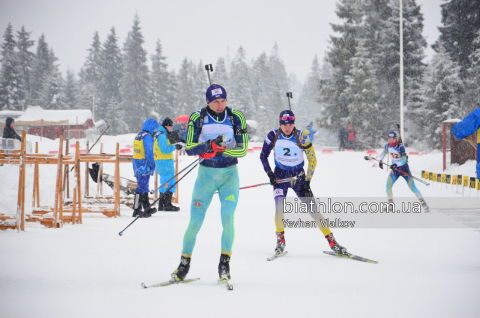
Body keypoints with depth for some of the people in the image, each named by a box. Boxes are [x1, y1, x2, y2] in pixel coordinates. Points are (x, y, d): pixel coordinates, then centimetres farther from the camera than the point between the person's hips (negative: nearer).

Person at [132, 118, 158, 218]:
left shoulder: (138, 136, 15)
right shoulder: (147, 137, -15)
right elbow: (149, 154, -19)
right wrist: (152, 166, -12)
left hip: (136, 164, 10)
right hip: (144, 165, -10)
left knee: (144, 187, 16)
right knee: (142, 187, -7)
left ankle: (147, 208, 23)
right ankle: (137, 210, -7)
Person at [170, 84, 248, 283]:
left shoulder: (236, 118, -2)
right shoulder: (197, 118, -3)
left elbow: (243, 149, -4)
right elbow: (190, 149, -8)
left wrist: (220, 150, -18)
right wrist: (211, 144, -24)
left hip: (230, 174, 0)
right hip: (206, 173, 0)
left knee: (227, 218, -16)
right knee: (195, 222, -2)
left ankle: (225, 262, -3)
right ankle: (184, 263, 13)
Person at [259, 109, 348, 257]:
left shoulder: (301, 136, -16)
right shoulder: (273, 136, -12)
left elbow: (312, 159, -7)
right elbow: (263, 156, 2)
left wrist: (307, 181, -10)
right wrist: (270, 174, -9)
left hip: (298, 176, -1)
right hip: (280, 175, 1)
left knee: (313, 210, -6)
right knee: (279, 205, -22)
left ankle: (332, 242, 2)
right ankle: (280, 241, -5)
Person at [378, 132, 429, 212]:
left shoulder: (400, 147, -21)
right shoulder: (387, 146, -4)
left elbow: (404, 159, -28)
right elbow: (384, 152, 19)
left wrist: (396, 164, -42)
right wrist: (380, 161, 15)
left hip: (404, 168, -5)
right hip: (395, 169, 5)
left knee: (412, 187, -7)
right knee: (388, 185, -13)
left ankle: (423, 203, 6)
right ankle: (391, 206, -5)